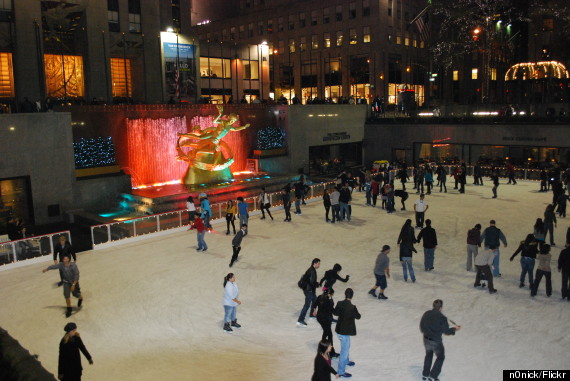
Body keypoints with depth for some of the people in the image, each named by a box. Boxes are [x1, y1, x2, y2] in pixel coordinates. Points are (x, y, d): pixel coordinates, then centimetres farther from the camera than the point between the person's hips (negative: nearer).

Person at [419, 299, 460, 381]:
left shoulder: (426, 314, -6)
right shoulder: (442, 318, -21)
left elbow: (421, 326, 4)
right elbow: (446, 331, -11)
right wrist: (454, 329, 7)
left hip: (426, 339, 5)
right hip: (436, 341, -5)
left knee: (428, 355, 28)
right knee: (440, 357, 19)